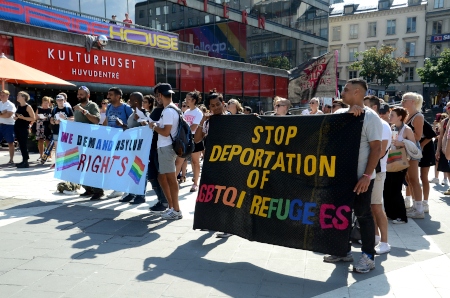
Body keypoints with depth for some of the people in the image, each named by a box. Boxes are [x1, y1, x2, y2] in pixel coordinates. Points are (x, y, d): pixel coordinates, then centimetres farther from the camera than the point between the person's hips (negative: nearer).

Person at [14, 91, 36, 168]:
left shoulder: (28, 107, -8)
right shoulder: (18, 106, 14)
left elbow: (33, 118, -12)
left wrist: (23, 117, -20)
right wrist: (16, 117, 5)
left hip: (24, 128, -7)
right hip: (17, 127, 8)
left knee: (23, 144, -7)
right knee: (21, 145, 8)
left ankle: (26, 162, -3)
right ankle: (24, 161, 14)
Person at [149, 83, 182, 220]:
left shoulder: (168, 111, -17)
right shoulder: (172, 109, 14)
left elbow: (166, 132, -22)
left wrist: (154, 127, -7)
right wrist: (156, 126, 10)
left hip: (166, 147, -10)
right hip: (164, 147, 10)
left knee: (170, 178, -4)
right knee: (162, 177, 16)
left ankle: (176, 210, 4)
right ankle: (171, 207, 23)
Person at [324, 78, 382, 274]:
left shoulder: (370, 117, -9)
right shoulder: (340, 114, 8)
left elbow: (376, 148, -13)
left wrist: (367, 175, -20)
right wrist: (350, 112, -21)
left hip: (361, 177, -6)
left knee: (363, 215, 2)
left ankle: (368, 256, 14)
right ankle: (344, 251, 28)